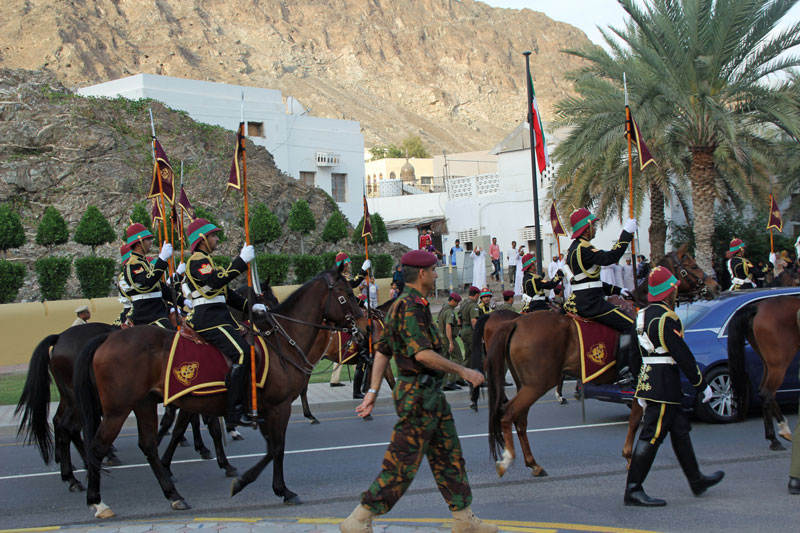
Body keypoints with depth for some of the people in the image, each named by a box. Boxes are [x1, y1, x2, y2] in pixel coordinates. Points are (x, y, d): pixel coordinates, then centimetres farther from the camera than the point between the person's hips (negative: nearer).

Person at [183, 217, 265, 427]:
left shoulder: (206, 261, 26)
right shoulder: (197, 261, -7)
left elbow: (226, 293, 26)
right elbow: (216, 281, -26)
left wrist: (250, 306, 15)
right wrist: (241, 261, -25)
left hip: (221, 316, 11)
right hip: (209, 319, -11)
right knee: (241, 353, -24)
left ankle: (251, 403, 4)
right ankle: (234, 412, -25)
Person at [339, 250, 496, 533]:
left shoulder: (404, 304, 15)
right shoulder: (411, 306, -17)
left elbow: (382, 350, 16)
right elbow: (423, 353, -26)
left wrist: (374, 389, 15)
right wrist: (463, 371, -18)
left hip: (430, 393, 11)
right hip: (418, 394, -11)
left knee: (449, 458, 14)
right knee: (402, 465, -5)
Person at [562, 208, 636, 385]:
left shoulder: (575, 248, 20)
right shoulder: (582, 248, -14)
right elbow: (610, 258, -25)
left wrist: (617, 290, 20)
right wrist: (626, 233, -18)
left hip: (579, 302, 11)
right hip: (590, 303, -11)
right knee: (629, 325, -14)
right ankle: (624, 372, -19)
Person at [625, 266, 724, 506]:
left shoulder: (645, 314, 12)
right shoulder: (666, 318, -18)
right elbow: (683, 356, -17)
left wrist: (643, 388, 22)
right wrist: (701, 385, -9)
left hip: (648, 378, 10)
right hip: (664, 384, -10)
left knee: (680, 429, 19)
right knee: (652, 436, -7)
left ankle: (696, 480, 29)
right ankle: (633, 490, -6)